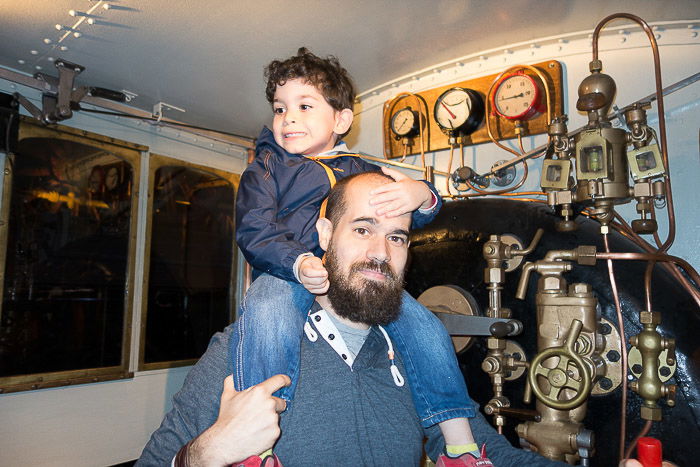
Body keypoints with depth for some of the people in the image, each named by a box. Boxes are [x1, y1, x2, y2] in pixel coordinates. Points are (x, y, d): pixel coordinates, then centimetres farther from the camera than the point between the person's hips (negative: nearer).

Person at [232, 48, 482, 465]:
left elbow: (413, 220, 11)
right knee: (266, 321, -34)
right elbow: (255, 230, -3)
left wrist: (422, 196, -16)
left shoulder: (360, 169, 19)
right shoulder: (266, 168, 13)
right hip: (287, 273, -2)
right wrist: (298, 263, -24)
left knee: (424, 324, -11)